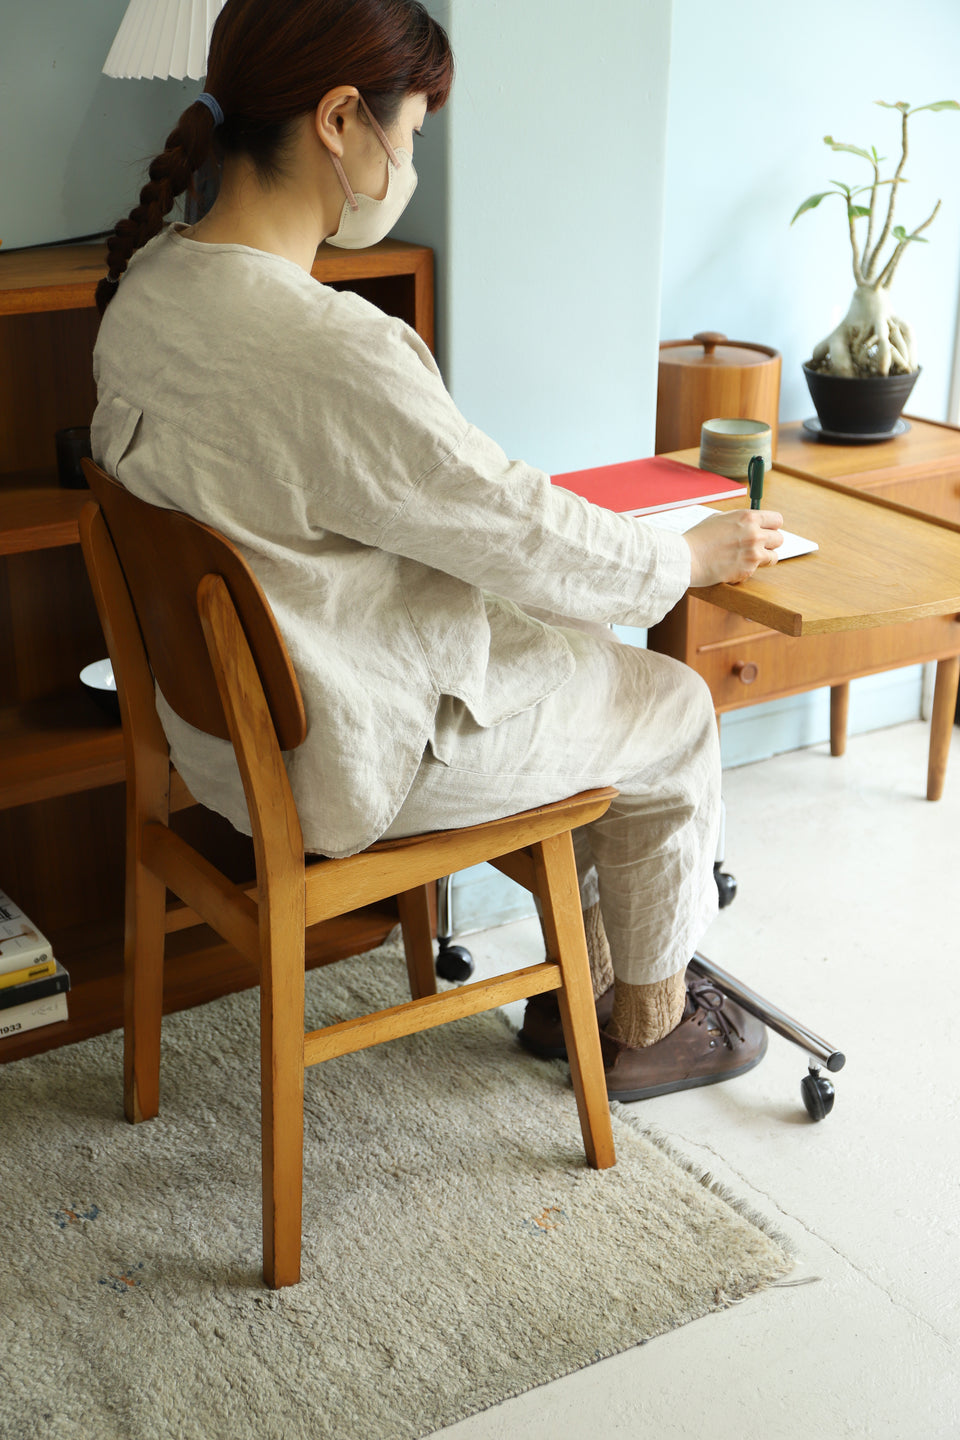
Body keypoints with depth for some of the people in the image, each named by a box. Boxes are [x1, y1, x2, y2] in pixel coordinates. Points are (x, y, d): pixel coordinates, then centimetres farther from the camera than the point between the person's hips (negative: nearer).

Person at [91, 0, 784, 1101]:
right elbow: (524, 536, -21)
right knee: (674, 713, 12)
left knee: (603, 667, 23)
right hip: (335, 766, -9)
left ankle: (573, 988, 35)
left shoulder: (150, 280, -4)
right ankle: (644, 1029, 32)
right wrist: (697, 557, -2)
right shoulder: (329, 350, -33)